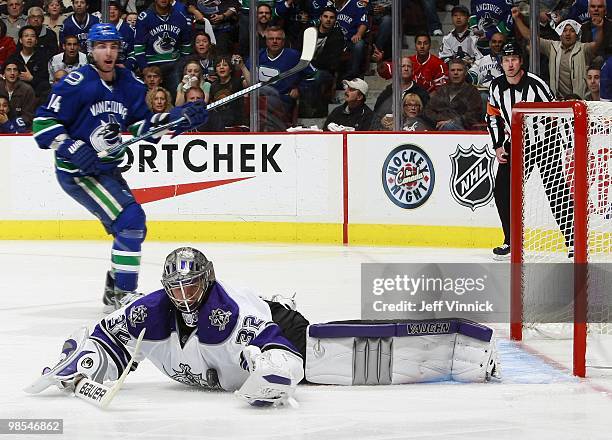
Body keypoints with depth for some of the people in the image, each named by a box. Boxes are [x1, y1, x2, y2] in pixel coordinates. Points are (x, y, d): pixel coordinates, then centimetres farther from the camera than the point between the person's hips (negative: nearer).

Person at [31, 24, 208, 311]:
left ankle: (115, 293, 35)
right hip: (78, 171, -9)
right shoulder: (76, 84, -15)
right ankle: (123, 295, -16)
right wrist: (71, 148, -26)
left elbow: (142, 125, 7)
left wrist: (176, 118, -8)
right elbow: (43, 121, -15)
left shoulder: (128, 84, 5)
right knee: (130, 218, -20)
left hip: (109, 170, 9)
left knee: (130, 229, 18)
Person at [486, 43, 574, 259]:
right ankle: (513, 243, 13)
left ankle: (575, 242, -9)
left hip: (544, 141, -6)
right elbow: (493, 116, 12)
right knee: (503, 190, 0)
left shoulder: (535, 84, -19)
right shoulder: (496, 86, -1)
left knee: (557, 192, -11)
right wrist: (498, 146, 6)